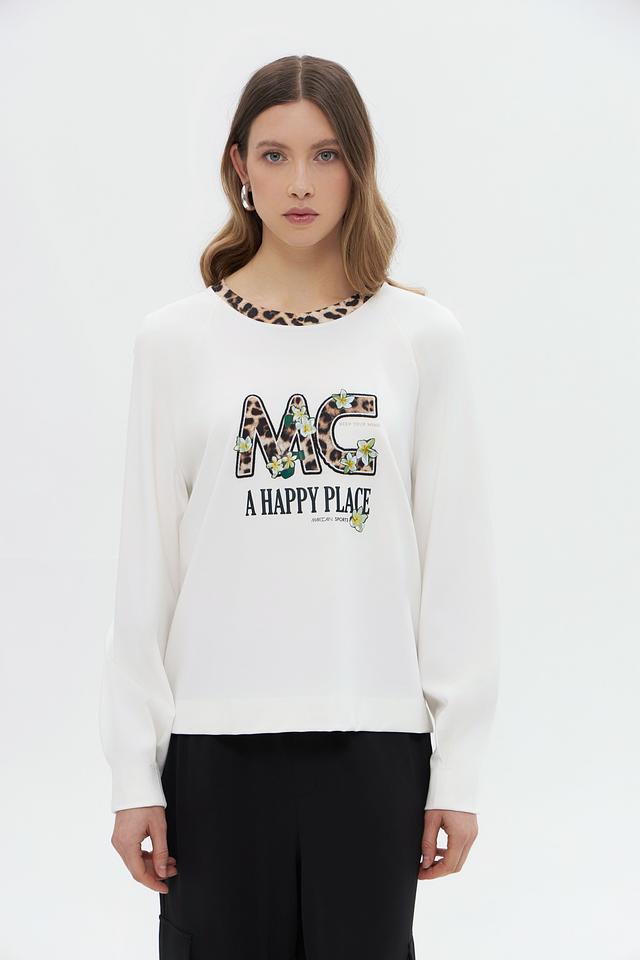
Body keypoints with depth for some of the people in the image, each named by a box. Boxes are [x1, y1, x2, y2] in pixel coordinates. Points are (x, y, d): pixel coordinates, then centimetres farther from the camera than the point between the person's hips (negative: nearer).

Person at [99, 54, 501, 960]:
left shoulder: (423, 335, 2)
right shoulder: (177, 339, 3)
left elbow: (457, 562, 2)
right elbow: (146, 566, 3)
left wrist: (459, 767, -1)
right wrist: (132, 772, 1)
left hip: (374, 736, 0)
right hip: (217, 737, 0)